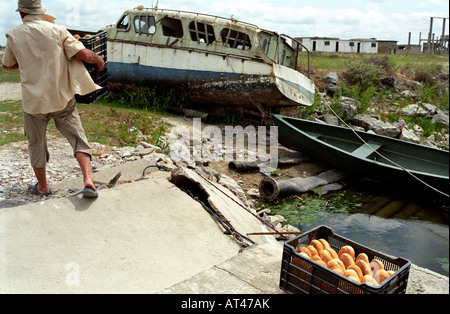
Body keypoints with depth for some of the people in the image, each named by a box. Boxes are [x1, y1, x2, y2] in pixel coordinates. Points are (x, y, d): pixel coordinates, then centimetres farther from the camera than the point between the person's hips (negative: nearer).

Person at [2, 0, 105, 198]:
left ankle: (42, 187, 29)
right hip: (62, 98, -1)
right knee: (78, 139, 5)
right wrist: (99, 60, 10)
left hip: (33, 101, 1)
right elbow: (84, 54, -10)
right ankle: (88, 181, -10)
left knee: (36, 143, 16)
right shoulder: (56, 30, -4)